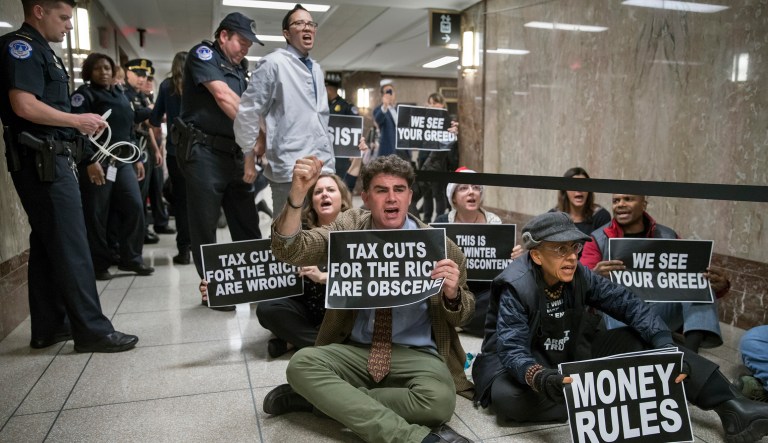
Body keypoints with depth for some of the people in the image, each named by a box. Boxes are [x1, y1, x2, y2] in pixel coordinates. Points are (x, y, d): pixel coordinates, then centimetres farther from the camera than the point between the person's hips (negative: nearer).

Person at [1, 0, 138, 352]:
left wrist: (78, 124, 9)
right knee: (70, 247, -9)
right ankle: (91, 330, -4)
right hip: (41, 161, -10)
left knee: (46, 244, 12)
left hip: (49, 159, 10)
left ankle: (49, 327, 20)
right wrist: (77, 120, -12)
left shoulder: (40, 51, 21)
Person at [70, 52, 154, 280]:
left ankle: (131, 258, 9)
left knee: (134, 206, -1)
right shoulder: (84, 94, -1)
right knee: (97, 215, -2)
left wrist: (136, 158, 16)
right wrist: (89, 160, -22)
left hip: (123, 160, 6)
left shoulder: (119, 95, 21)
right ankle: (99, 265, 7)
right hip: (98, 161, -6)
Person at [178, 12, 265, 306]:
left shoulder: (240, 69, 19)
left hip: (234, 153, 7)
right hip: (203, 152, -7)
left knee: (247, 223, 7)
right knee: (205, 226, 1)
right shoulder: (202, 54, -1)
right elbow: (223, 97, -16)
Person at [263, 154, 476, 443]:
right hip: (355, 351, 2)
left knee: (440, 401, -32)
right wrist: (297, 194, -28)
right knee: (301, 363, -27)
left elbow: (461, 316, 6)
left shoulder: (438, 245, -4)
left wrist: (452, 294, -20)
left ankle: (327, 399, -16)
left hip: (416, 355, -1)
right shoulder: (349, 227, 2)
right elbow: (289, 251, -12)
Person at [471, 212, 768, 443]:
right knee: (507, 397, -39)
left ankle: (730, 407, -19)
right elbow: (512, 349, -34)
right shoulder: (515, 287, -25)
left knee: (638, 340, -14)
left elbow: (628, 304, -9)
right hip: (524, 362, -4)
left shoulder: (580, 276, -9)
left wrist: (666, 346, -25)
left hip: (570, 355, 5)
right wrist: (539, 378, -55)